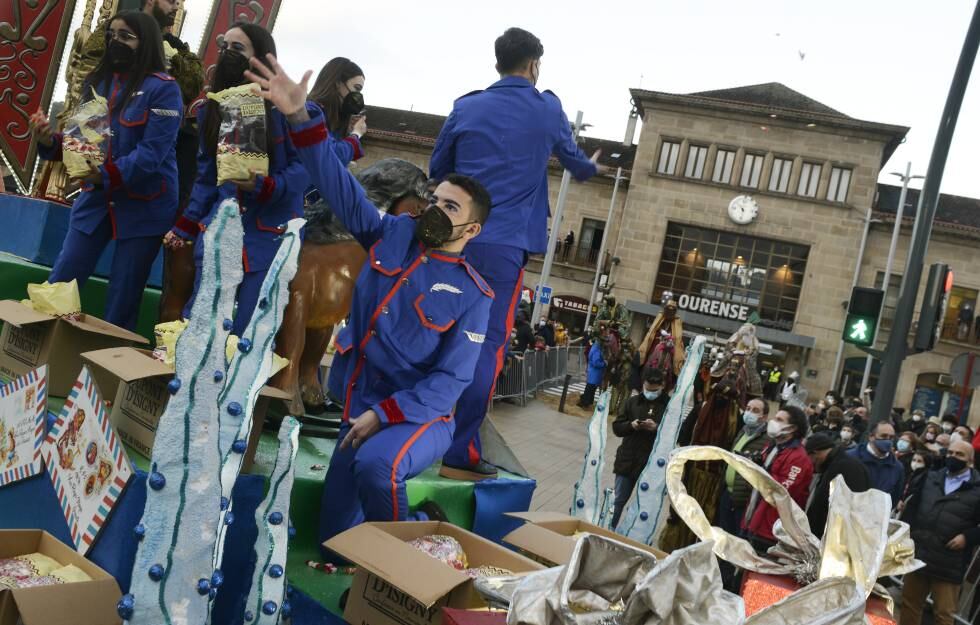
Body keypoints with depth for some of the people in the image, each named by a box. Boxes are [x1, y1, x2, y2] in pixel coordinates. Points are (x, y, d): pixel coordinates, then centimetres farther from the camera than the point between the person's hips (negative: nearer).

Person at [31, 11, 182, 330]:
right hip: (95, 199, 6)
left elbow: (152, 152, -18)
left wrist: (105, 175, -29)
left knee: (122, 302, 3)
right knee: (57, 288, 6)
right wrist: (50, 140, -11)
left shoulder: (163, 88, -9)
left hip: (143, 207, -5)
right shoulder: (96, 82, 9)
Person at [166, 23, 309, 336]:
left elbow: (305, 165, -9)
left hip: (269, 236, -5)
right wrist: (186, 225, 14)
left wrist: (264, 187, -24)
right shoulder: (212, 108, 14)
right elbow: (206, 175, 19)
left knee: (245, 335, -4)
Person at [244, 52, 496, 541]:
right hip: (360, 413, 5)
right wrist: (300, 118, -18)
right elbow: (338, 183, -6)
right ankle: (423, 523, 31)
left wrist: (382, 415, -20)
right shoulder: (393, 235, 1)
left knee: (375, 466, -37)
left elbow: (450, 379, -13)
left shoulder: (472, 295, -10)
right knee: (335, 538, 5)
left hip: (420, 418, -4)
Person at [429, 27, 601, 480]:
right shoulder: (547, 109, 4)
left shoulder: (466, 107, 10)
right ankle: (461, 453, -3)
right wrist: (593, 166, 44)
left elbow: (436, 170, 17)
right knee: (488, 346, -2)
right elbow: (576, 164, 21)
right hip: (505, 244, -4)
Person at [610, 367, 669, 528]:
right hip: (628, 459, 3)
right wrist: (631, 425, -14)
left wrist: (657, 428, -23)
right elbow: (617, 427, 5)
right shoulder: (633, 401, 5)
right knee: (618, 501, 12)